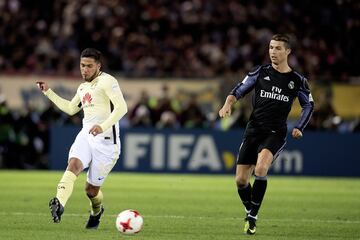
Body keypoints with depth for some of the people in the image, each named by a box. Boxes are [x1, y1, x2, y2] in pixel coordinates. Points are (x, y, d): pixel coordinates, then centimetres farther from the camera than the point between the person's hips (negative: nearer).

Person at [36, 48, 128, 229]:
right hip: (85, 136, 6)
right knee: (73, 164, -27)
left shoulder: (107, 81, -8)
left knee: (91, 189, 2)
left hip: (105, 140, -6)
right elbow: (70, 108, 36)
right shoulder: (83, 87, 19)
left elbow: (121, 108, -18)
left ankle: (96, 212, 36)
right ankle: (59, 204, -47)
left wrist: (103, 126, -30)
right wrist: (48, 92, 32)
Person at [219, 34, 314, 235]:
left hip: (276, 133, -2)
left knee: (260, 170, -28)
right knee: (241, 180, -1)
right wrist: (228, 104, -16)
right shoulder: (260, 72, 4)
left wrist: (299, 128, 7)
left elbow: (309, 105, 18)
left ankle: (253, 217, -16)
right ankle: (249, 211, 28)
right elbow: (239, 90, 5)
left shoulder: (297, 81, 4)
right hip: (254, 130, 2)